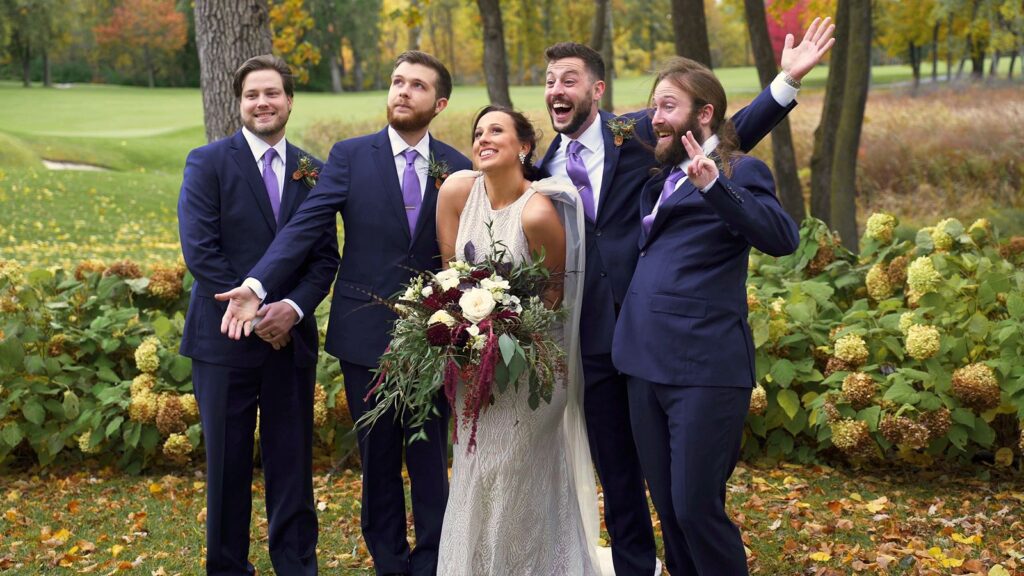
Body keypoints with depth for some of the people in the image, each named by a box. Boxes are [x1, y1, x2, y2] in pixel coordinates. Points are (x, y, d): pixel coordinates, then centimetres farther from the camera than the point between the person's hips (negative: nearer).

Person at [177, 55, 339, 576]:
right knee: (228, 463, 6)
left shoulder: (312, 171, 9)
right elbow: (199, 250, -10)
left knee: (292, 462, 8)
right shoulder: (208, 163, -2)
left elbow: (325, 254, 6)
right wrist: (253, 312, -13)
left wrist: (294, 307, -11)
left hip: (292, 337, 3)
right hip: (225, 337, -3)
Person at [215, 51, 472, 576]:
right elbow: (304, 227, -9)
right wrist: (257, 285, -21)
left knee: (430, 462, 5)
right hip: (366, 334, 0)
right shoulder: (350, 156, -1)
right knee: (378, 463, 11)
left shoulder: (457, 167, 3)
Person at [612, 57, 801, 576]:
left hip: (706, 369, -7)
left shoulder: (739, 174, -3)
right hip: (645, 364, 7)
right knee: (668, 508, 13)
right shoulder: (660, 178, 18)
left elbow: (783, 238, -21)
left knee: (696, 507, -6)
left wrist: (713, 185, -33)